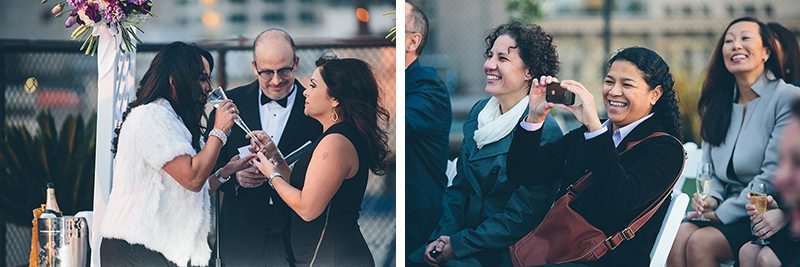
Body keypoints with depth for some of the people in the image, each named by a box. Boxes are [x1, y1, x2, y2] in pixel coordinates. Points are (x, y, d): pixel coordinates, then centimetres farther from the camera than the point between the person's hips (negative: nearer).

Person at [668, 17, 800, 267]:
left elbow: (774, 175, -15)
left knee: (700, 243, -28)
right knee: (678, 237, -24)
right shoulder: (720, 104, 14)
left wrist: (723, 213, -14)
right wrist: (712, 199, -6)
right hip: (727, 208, 6)